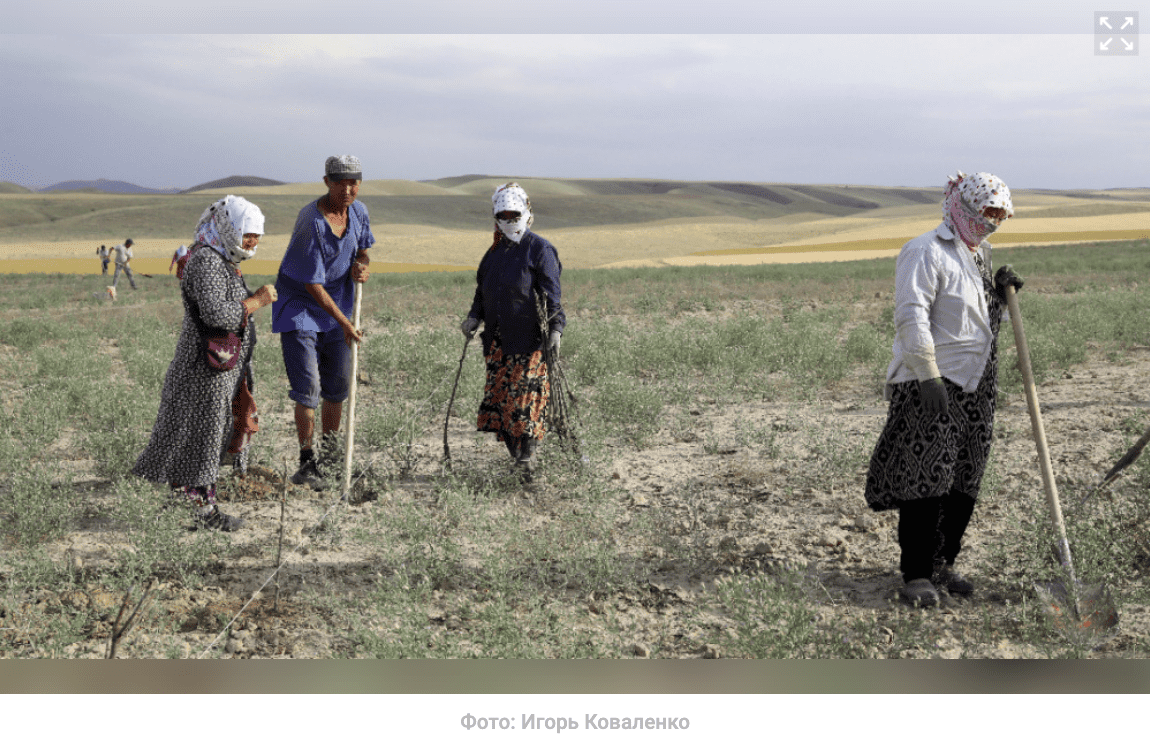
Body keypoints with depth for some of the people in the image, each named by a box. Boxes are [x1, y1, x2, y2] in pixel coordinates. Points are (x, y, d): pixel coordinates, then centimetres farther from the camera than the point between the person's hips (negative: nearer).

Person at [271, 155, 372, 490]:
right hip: (300, 309, -7)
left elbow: (362, 249, 13)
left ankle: (328, 451, 31)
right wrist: (345, 324, -20)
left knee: (338, 386, 12)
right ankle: (308, 461, -4)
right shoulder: (311, 223, -25)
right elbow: (312, 284, -22)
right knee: (307, 387, -12)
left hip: (337, 309, 7)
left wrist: (361, 266, -12)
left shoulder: (358, 211, -3)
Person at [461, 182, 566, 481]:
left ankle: (527, 459, 0)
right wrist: (474, 317, 8)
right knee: (498, 398, 4)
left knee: (526, 400, -9)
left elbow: (553, 294, -8)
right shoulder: (495, 252, 17)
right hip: (499, 341, 7)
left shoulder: (540, 249, -3)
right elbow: (483, 291, 24)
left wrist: (556, 328, -17)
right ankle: (515, 456, 13)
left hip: (530, 339, -7)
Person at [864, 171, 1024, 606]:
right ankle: (916, 575, 0)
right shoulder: (926, 252, -10)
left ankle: (942, 565, 20)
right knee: (926, 477, -8)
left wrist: (1000, 292, 6)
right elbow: (912, 315, -18)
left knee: (964, 481, 9)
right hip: (930, 382, -9)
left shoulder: (979, 253, 19)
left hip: (975, 384, 9)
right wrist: (929, 376, -24)